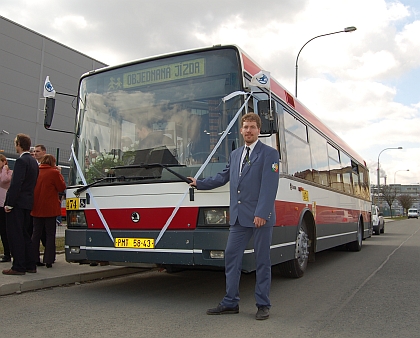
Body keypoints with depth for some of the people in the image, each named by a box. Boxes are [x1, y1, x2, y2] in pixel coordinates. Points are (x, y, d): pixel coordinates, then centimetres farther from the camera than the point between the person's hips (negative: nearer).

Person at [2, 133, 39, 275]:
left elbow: (16, 184, -20)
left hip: (17, 204, -9)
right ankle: (30, 265, 17)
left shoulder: (21, 161, -13)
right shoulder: (33, 161, 15)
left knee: (15, 235, -4)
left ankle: (18, 267, -1)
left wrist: (9, 203, -17)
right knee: (25, 235, 13)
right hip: (28, 203, 9)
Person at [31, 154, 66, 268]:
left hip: (36, 208, 5)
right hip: (50, 209, -5)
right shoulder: (54, 172, -10)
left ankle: (34, 259, 14)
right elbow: (62, 187, -5)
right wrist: (60, 175, 4)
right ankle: (48, 260, -1)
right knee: (50, 234, 2)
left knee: (36, 233, 12)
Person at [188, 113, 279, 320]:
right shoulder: (235, 154, 15)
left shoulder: (269, 154, -5)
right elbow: (223, 177, 26)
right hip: (238, 217, 6)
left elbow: (269, 187, -13)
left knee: (262, 261, 4)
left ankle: (263, 305, 17)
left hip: (261, 217, -6)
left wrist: (261, 214, -20)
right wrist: (199, 184, 31)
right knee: (231, 257, 6)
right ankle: (230, 303, 17)